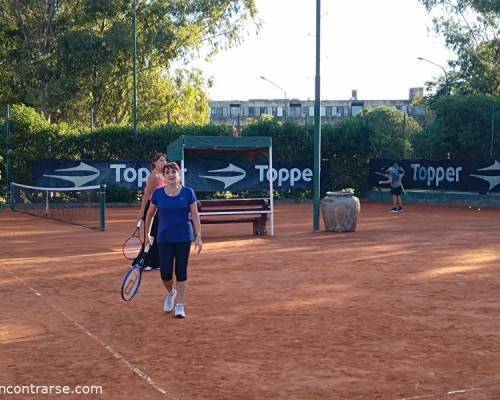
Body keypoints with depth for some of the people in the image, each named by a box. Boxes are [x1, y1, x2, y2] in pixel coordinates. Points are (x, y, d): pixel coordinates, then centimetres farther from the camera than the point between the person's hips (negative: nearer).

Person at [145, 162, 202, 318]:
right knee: (165, 272, -4)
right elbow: (150, 214, 14)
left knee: (181, 271, 1)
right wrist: (147, 233, 14)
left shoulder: (188, 192, -3)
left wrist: (198, 236, -5)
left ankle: (180, 305, 12)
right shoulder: (158, 193, 1)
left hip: (184, 238, -1)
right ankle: (170, 293, 28)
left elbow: (195, 215, -1)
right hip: (164, 239, 1)